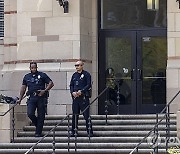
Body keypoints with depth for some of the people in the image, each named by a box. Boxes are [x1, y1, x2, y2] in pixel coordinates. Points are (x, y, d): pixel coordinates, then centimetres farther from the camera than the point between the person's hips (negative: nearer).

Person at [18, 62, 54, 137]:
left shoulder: (42, 75, 4)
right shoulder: (27, 77, 14)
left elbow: (51, 83, 1)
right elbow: (23, 88, 17)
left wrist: (45, 90, -13)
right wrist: (20, 99, 12)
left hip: (41, 98, -2)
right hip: (31, 98, 2)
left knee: (40, 116, -2)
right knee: (30, 114, -14)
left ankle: (38, 132, 5)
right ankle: (37, 125, 14)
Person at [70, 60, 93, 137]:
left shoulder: (86, 74, -1)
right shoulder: (74, 75, 16)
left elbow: (89, 85, -8)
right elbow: (71, 85, 16)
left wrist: (81, 91, -18)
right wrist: (73, 92, -3)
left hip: (83, 97, -6)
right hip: (75, 97, 6)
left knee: (86, 115, -6)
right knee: (75, 115, 8)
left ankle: (90, 132, -3)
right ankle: (73, 132, 15)